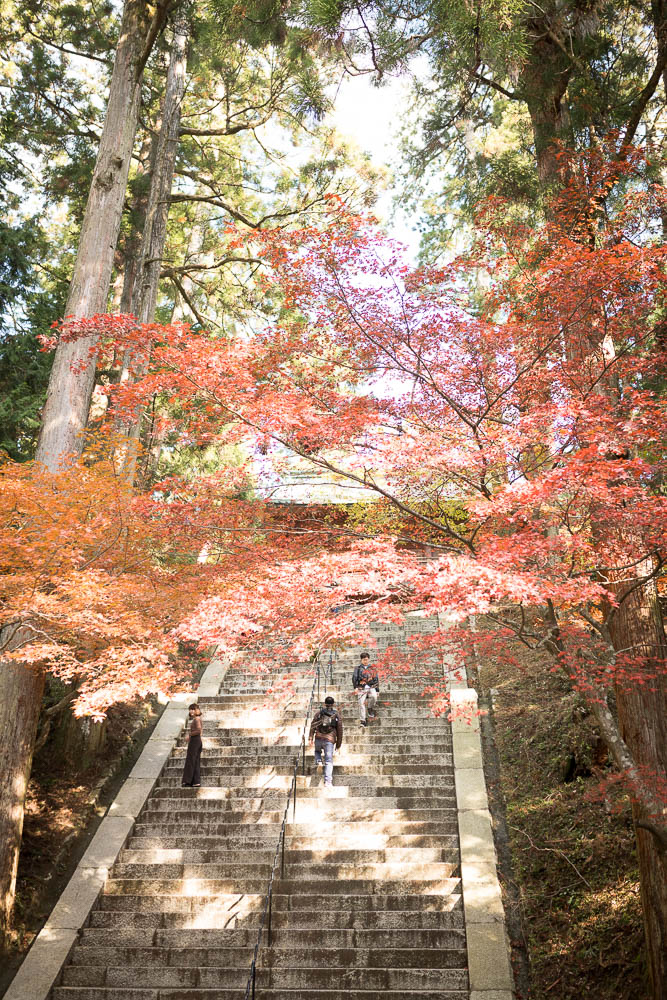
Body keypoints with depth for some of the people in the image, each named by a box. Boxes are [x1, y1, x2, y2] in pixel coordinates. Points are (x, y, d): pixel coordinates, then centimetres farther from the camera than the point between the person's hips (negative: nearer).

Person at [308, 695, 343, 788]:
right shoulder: (337, 716, 9)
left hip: (318, 738, 1)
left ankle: (318, 761, 4)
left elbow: (312, 726, 1)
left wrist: (310, 738, -1)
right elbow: (339, 731, 10)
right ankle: (328, 781, -17)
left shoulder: (319, 713, 9)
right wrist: (338, 744, 16)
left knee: (317, 751, 33)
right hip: (329, 740, -1)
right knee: (329, 761, -4)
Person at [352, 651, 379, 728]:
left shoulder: (372, 668, 14)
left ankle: (371, 709, -3)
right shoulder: (358, 668, 8)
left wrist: (377, 690, 15)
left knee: (374, 696, -30)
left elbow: (376, 680, 18)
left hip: (371, 687, 1)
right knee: (361, 703, -12)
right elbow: (354, 678, 2)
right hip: (361, 688, -1)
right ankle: (363, 720, -5)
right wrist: (355, 687, -13)